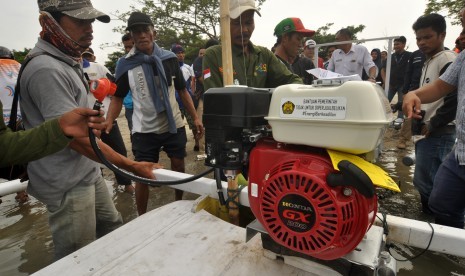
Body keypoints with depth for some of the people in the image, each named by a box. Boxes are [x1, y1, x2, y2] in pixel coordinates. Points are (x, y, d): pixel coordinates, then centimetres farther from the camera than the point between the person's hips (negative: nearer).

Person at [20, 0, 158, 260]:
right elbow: (76, 137, -26)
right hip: (68, 184, -9)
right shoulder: (46, 70, -22)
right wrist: (132, 166, -25)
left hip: (88, 173, 10)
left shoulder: (67, 61, 10)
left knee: (113, 226, 21)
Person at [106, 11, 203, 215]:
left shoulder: (169, 58, 1)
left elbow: (182, 91, 7)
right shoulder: (125, 64, -2)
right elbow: (117, 97, 4)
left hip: (174, 125, 2)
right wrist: (107, 122, -11)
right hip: (144, 130, -1)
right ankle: (142, 218, 26)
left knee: (179, 166, 13)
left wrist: (195, 118, 2)